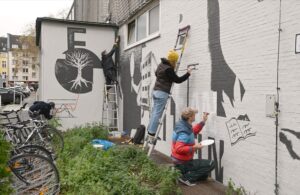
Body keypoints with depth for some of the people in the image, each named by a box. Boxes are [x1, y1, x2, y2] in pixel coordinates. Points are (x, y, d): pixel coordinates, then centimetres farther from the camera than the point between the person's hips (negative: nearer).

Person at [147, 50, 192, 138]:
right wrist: (188, 73, -1)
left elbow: (156, 73, 31)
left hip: (156, 91, 10)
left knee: (154, 113, 13)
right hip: (162, 93, -10)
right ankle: (151, 133, -5)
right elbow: (178, 80, -11)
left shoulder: (161, 65, 12)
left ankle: (150, 131, 17)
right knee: (157, 114, -7)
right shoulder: (168, 69, -16)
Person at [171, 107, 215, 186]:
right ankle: (186, 178, -10)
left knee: (204, 175, 23)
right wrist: (194, 147, -30)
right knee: (211, 164, -9)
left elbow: (193, 131, 18)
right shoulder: (184, 133, -29)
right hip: (183, 163, -10)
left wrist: (203, 121, 12)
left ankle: (179, 172, 12)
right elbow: (178, 149, -36)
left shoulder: (182, 124, 1)